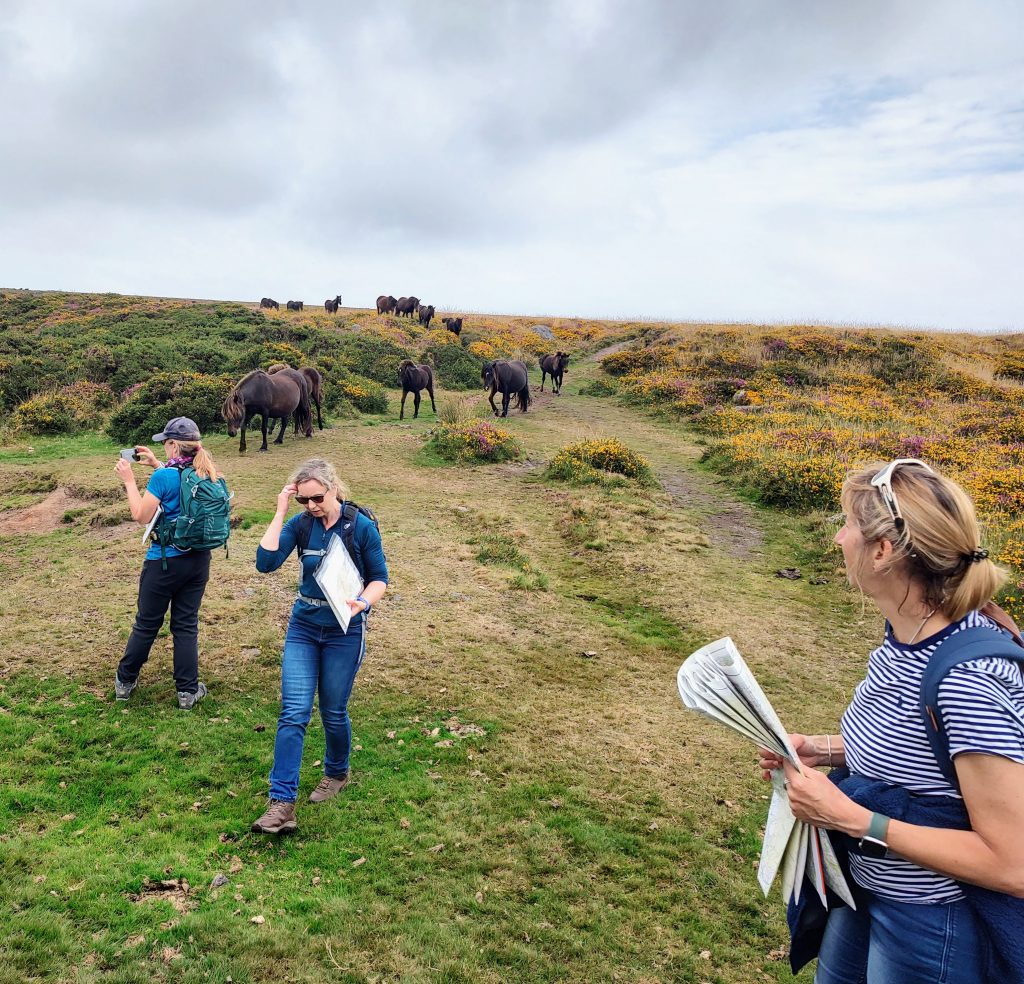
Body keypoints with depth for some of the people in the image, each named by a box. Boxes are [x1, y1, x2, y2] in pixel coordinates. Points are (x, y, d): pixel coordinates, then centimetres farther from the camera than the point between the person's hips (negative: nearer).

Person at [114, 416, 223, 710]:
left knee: (146, 624, 12)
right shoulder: (208, 475, 0)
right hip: (198, 560, 5)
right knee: (186, 625, 12)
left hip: (164, 562, -5)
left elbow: (141, 516, -11)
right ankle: (188, 691, 16)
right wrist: (156, 465, 19)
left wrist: (129, 480, -4)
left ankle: (125, 681, 31)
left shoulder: (163, 476, -18)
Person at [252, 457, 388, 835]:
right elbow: (265, 562, -18)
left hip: (345, 633, -2)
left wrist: (363, 602, -25)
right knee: (293, 712, -5)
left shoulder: (361, 527, -12)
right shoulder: (300, 524, -6)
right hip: (303, 628, 2)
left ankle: (337, 774, 38)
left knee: (333, 711, 11)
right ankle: (281, 804, -2)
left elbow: (379, 578, -4)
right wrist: (280, 512, -18)